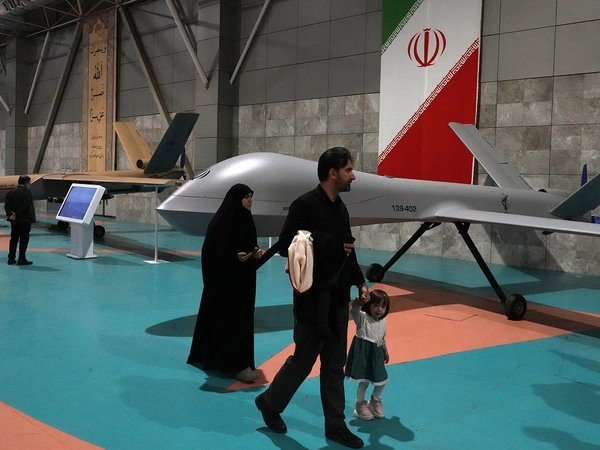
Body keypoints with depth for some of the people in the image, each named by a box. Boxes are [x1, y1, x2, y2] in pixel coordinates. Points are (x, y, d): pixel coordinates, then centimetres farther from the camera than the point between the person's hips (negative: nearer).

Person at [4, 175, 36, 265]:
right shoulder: (27, 192, -13)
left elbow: (6, 204, 2)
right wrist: (17, 215, -15)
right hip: (24, 220, -7)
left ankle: (11, 258, 16)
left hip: (14, 220, 7)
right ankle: (21, 259, 0)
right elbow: (25, 206, -21)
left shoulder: (11, 192, 9)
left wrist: (10, 214, -6)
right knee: (24, 239, 0)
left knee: (14, 238, 14)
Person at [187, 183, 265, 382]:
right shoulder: (222, 222, -15)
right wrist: (234, 257, -26)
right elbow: (213, 252, -16)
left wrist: (256, 252, -2)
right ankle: (236, 364, 0)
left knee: (242, 318, 13)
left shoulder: (246, 220, 9)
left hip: (243, 279, 9)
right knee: (230, 319, -5)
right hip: (225, 280, -9)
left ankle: (209, 357, 27)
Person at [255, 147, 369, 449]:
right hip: (313, 297, -8)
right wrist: (329, 244, -20)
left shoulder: (340, 208, 10)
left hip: (338, 297, 8)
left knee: (335, 363, 13)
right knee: (303, 359, 4)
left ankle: (335, 425, 23)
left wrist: (359, 282, 6)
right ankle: (270, 403, 28)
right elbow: (285, 245, -20)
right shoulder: (306, 205, -15)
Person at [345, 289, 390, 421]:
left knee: (382, 380, 11)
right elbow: (354, 311, -38)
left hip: (376, 355, 6)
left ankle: (375, 401, 38)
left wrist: (386, 352, 25)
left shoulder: (383, 322, 5)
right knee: (364, 382, 0)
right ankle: (360, 405, 25)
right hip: (362, 353, -6)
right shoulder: (362, 318, -15)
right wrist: (357, 304, -60)